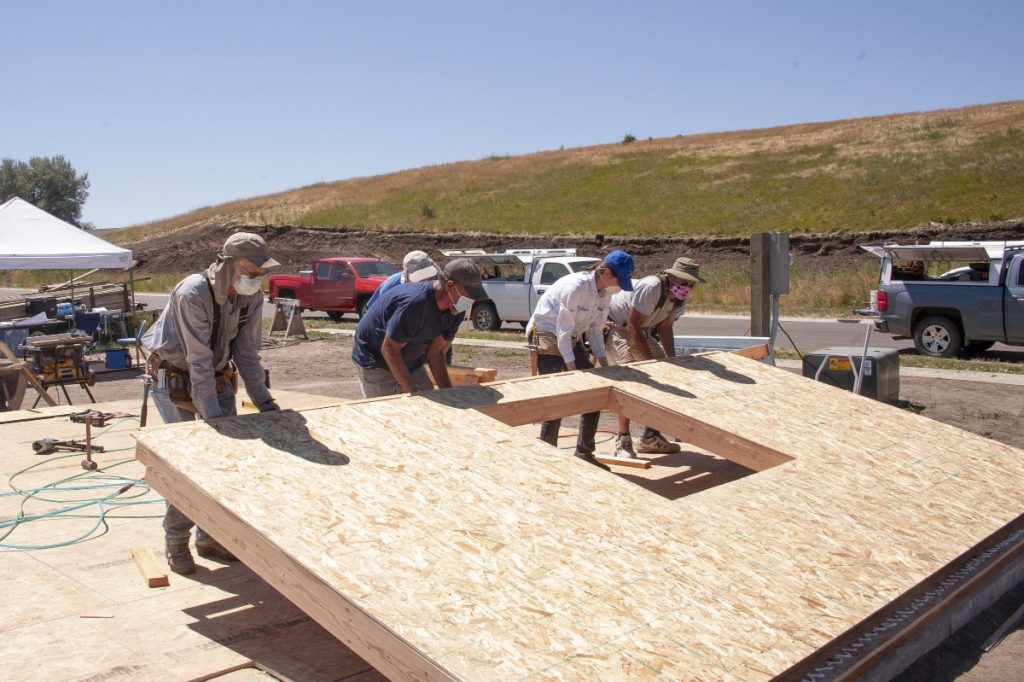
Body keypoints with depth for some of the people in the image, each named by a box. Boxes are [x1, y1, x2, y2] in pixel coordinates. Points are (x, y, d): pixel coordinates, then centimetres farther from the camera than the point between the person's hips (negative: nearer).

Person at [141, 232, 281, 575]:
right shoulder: (192, 294, -30)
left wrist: (265, 402, -11)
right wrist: (213, 417, -32)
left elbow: (247, 354, -5)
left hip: (218, 377, 6)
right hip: (174, 378, -6)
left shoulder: (253, 298, -11)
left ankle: (210, 536, 15)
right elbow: (199, 362, -31)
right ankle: (176, 541, 9)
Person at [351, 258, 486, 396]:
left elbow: (435, 352, -3)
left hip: (410, 363, 8)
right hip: (375, 361, -8)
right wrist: (413, 392, -28)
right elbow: (389, 350, -28)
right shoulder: (415, 303, -35)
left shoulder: (456, 310, -9)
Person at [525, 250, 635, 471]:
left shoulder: (604, 293, -2)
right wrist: (572, 370, -23)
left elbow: (595, 329, 6)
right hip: (547, 335, -8)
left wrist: (604, 364, -3)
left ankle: (584, 453, 15)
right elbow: (563, 331, -25)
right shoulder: (575, 287, -28)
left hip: (572, 340, 9)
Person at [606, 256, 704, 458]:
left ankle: (650, 437, 11)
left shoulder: (680, 300, -6)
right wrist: (651, 361, -28)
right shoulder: (651, 287, -33)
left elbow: (665, 328, 2)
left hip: (642, 331, 9)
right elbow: (632, 326, -31)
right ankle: (623, 440, -19)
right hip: (616, 326, -9)